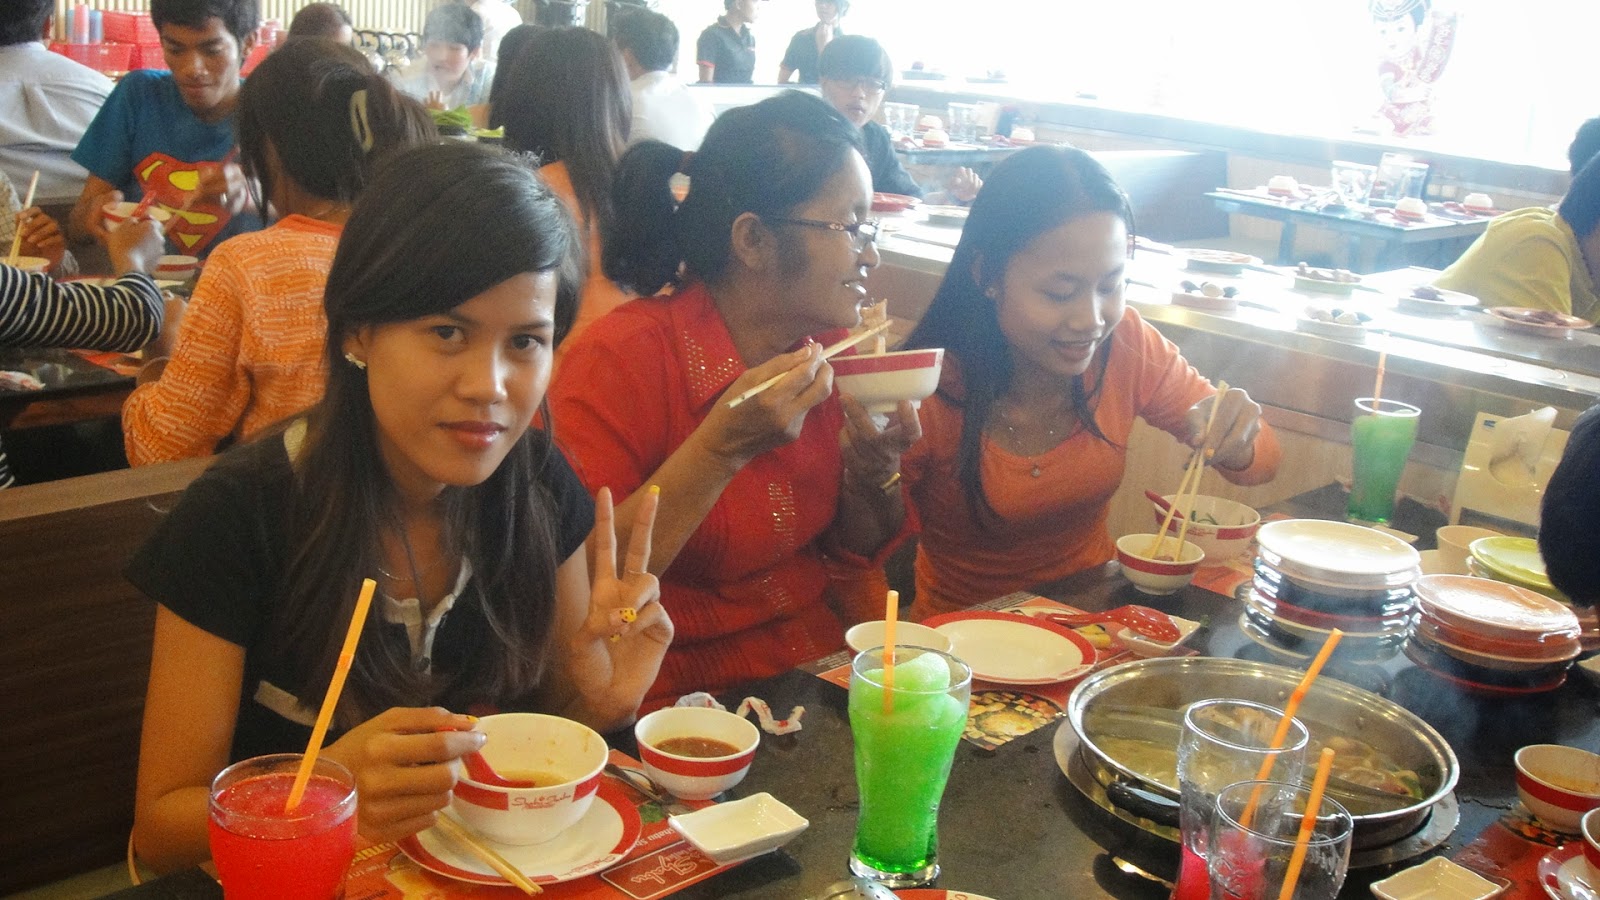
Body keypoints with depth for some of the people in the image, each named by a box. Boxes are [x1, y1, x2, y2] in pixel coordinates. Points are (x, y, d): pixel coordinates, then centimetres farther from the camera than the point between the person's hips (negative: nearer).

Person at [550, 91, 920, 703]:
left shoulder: (828, 345, 2)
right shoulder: (623, 358, -18)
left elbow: (856, 552, 11)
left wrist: (872, 475, -10)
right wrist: (720, 449, -29)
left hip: (824, 665, 5)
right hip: (680, 698, -5)